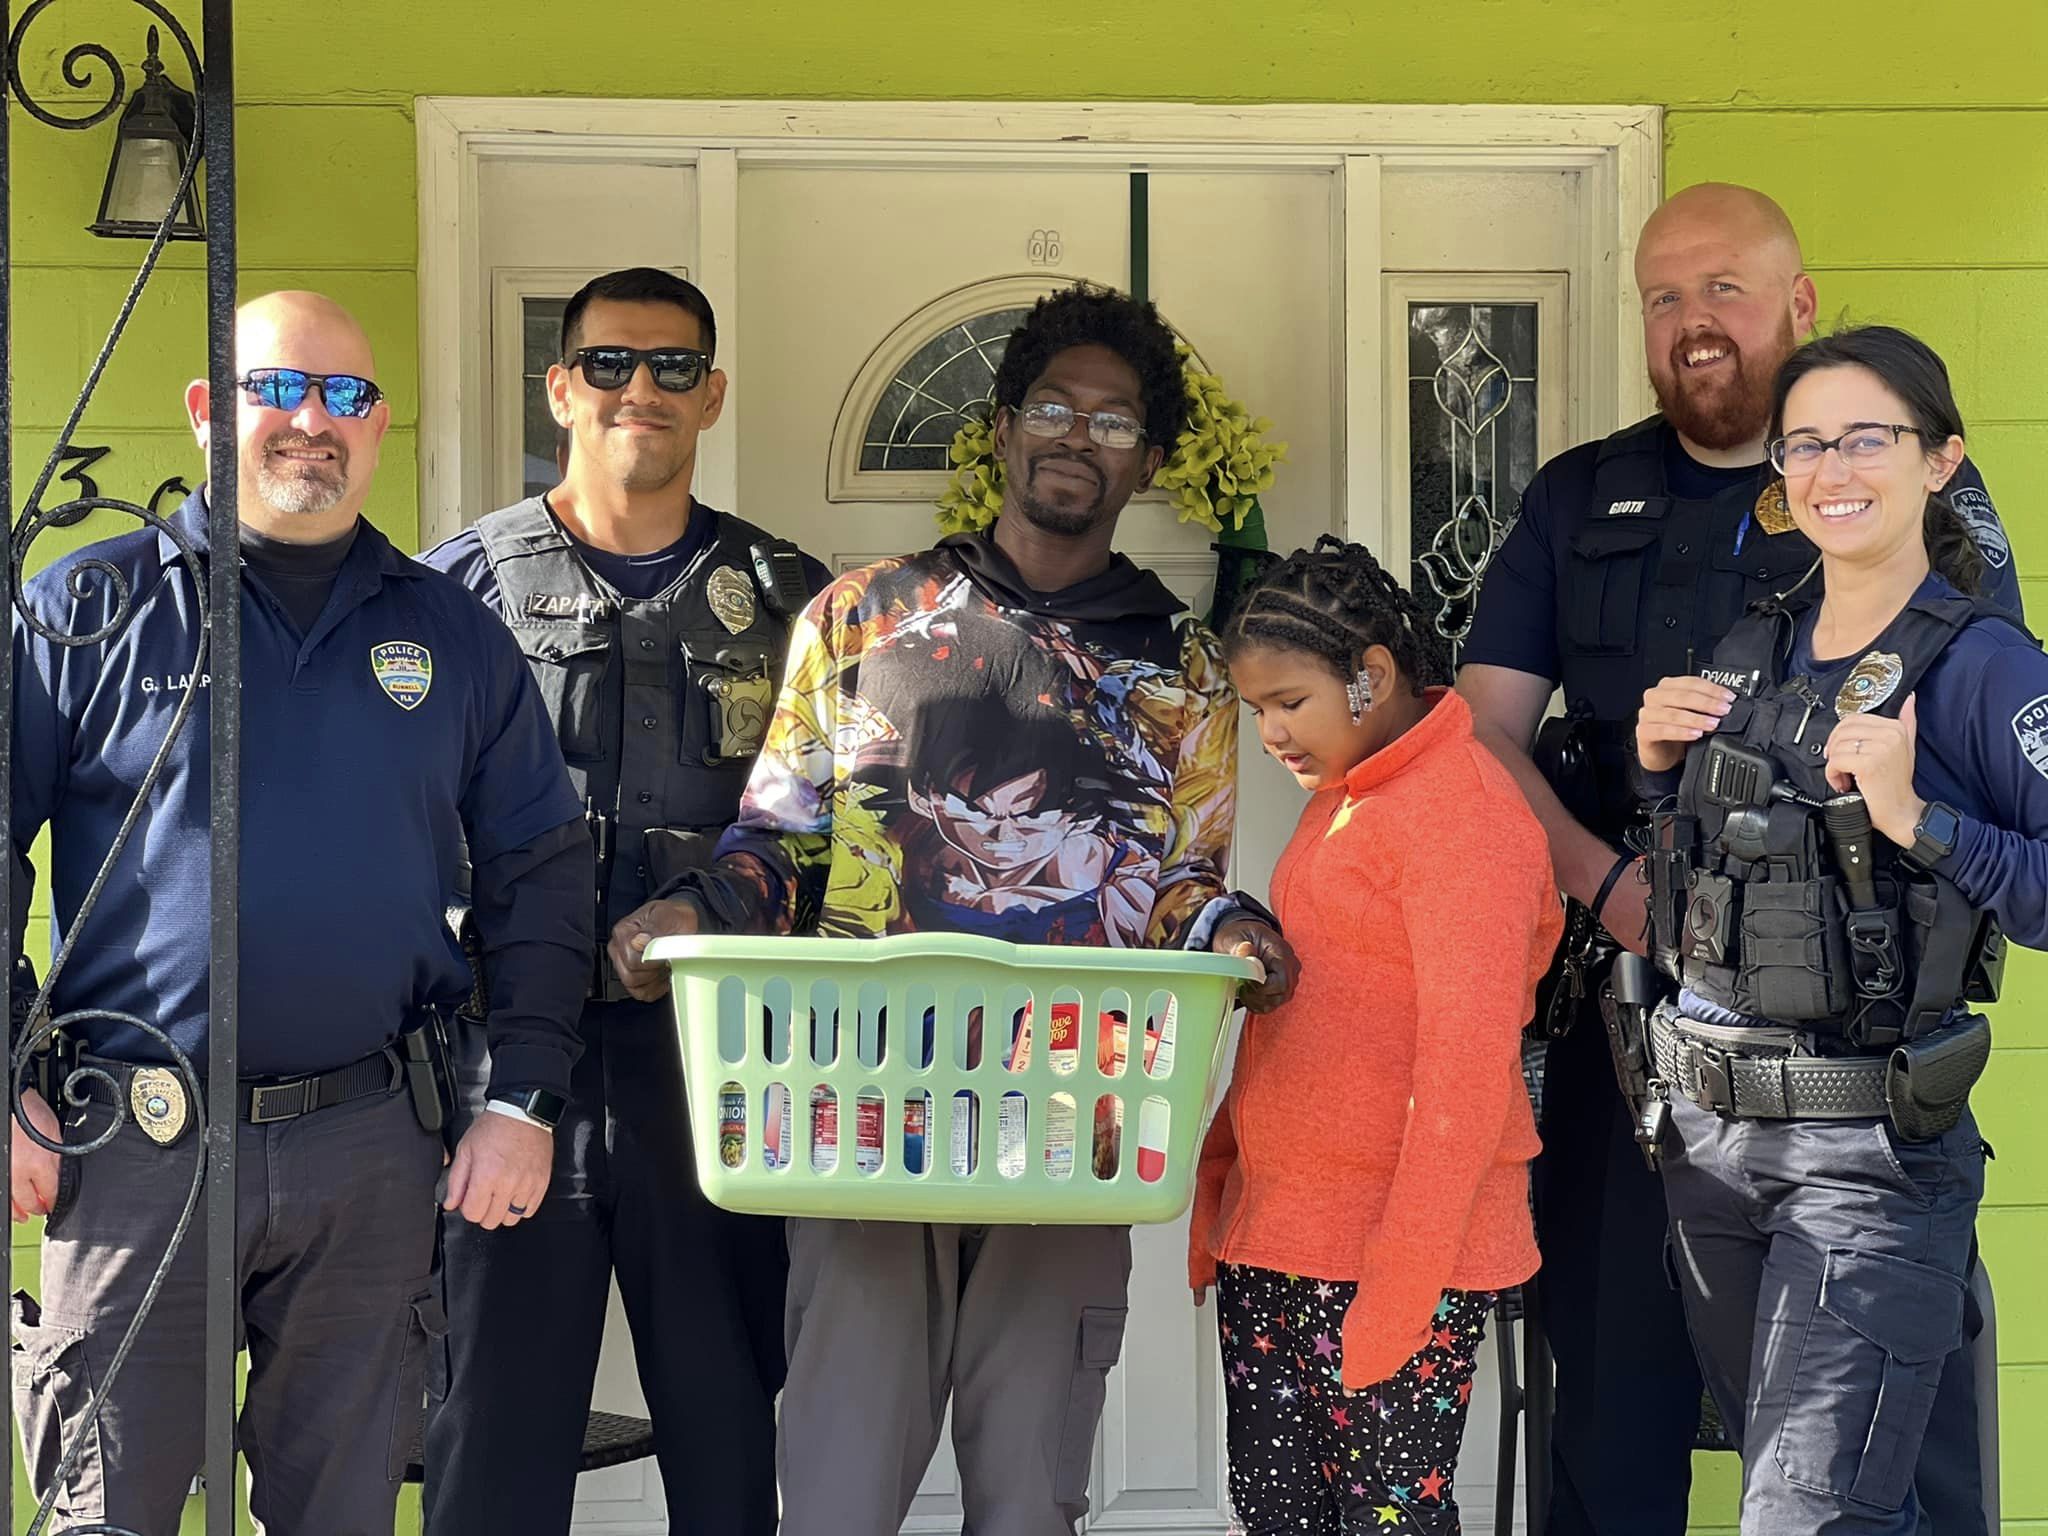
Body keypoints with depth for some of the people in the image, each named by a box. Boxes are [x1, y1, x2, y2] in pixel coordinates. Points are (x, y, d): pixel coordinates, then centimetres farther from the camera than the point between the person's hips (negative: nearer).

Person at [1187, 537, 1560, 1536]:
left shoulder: (1463, 813, -12)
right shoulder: (1335, 798, 16)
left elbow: (1469, 1060, -18)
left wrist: (1403, 1278, -21)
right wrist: (1218, 1189, 18)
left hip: (1398, 1245, -9)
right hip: (1274, 1235, 9)